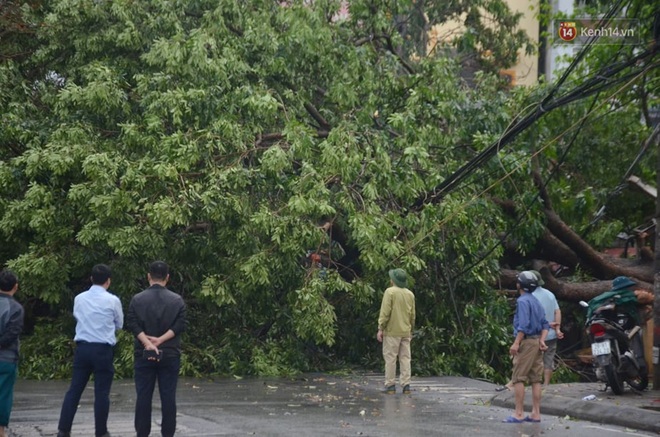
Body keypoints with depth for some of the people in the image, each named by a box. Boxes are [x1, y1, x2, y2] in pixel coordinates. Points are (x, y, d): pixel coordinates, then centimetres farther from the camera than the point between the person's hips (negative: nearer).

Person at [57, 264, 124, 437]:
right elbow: (119, 324, 8)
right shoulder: (112, 300, -6)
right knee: (101, 392, 2)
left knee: (74, 389, 7)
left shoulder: (79, 299, 5)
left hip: (82, 347, 4)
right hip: (103, 349, -4)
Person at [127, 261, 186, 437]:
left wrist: (147, 343, -15)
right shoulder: (177, 300, 2)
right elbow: (180, 325, -8)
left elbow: (133, 324, -8)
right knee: (168, 396, 1)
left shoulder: (137, 299, 2)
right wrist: (161, 340, -12)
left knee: (143, 396, 3)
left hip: (144, 354, 0)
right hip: (170, 355, 0)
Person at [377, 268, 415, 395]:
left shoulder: (390, 292, -10)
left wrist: (380, 329, -10)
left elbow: (385, 312, -14)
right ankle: (406, 385, 4)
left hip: (392, 332, -5)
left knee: (390, 358, -1)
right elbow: (412, 315, 12)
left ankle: (390, 385, -1)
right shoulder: (410, 294, 8)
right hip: (406, 332, 5)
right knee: (405, 358, 6)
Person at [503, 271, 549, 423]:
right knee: (535, 379, 7)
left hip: (526, 341, -9)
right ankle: (536, 413, 8)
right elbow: (545, 324, 12)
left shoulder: (523, 301, -11)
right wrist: (542, 340, 3)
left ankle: (518, 414, -10)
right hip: (537, 342, 9)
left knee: (518, 379, -7)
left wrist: (516, 343, -21)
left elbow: (523, 324, -20)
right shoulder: (536, 301, 17)